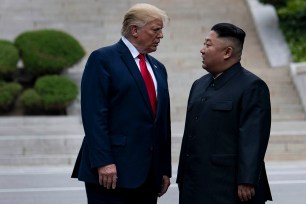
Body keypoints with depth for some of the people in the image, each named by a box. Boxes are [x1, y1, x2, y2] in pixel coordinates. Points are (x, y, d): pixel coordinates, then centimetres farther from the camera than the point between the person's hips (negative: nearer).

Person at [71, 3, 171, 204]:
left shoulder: (158, 68, 18)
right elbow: (94, 114, -12)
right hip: (111, 171, -7)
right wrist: (103, 162, -19)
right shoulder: (103, 59, -4)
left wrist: (165, 169, 14)